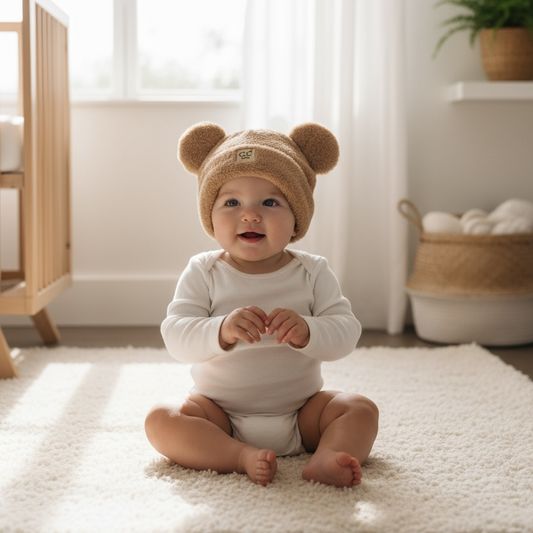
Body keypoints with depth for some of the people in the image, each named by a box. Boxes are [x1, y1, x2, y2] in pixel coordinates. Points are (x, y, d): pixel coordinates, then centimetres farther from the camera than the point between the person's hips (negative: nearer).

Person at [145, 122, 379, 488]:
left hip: (301, 413, 1)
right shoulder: (203, 273, -5)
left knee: (361, 410, -16)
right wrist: (222, 331, -37)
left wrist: (307, 331, -33)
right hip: (220, 413, -1)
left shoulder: (312, 273, -3)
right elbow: (176, 337, -17)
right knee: (161, 420, -22)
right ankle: (243, 458, -32)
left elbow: (346, 333, -12)